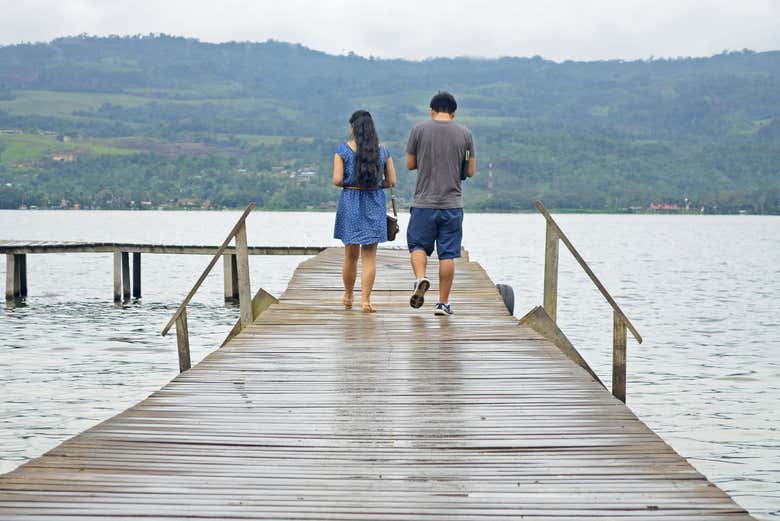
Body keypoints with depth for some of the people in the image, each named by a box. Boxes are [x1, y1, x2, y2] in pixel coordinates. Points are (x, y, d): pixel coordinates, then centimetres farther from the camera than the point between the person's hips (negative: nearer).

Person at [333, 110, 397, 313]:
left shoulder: (342, 150, -4)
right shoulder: (383, 150, 2)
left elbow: (337, 180, -10)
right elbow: (391, 181, 2)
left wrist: (348, 184, 11)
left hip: (350, 201, -1)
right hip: (375, 202, 1)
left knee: (351, 254, 12)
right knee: (369, 255, 4)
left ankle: (348, 296, 26)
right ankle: (365, 299, -4)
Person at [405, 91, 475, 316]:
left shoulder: (419, 130, -2)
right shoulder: (465, 133, 2)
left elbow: (410, 164, 5)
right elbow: (471, 171, 5)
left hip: (424, 202, -1)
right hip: (452, 203, 1)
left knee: (418, 245, 13)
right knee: (447, 254, 5)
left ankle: (420, 278, -13)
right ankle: (443, 302, 7)